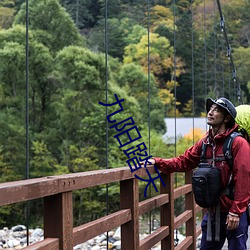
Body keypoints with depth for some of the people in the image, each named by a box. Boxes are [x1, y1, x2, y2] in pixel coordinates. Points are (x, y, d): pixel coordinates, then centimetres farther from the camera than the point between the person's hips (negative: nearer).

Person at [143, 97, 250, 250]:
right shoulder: (205, 143, 7)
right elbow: (183, 161, 9)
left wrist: (235, 212, -19)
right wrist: (157, 162, -4)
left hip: (234, 214, -6)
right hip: (213, 212, 7)